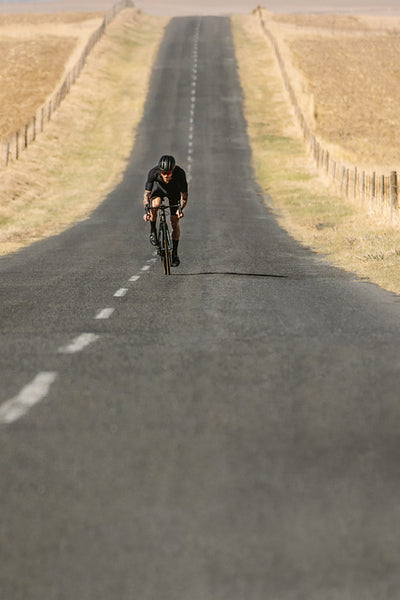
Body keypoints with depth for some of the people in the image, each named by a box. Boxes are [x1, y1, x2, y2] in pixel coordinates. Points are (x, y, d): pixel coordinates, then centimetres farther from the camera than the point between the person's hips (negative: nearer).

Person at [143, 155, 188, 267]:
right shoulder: (153, 172, -36)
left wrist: (180, 209, -39)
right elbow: (147, 194, -30)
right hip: (159, 189, 0)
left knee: (175, 223, -5)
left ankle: (174, 253, 9)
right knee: (155, 204, -35)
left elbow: (184, 194, -25)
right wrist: (146, 211, -42)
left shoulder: (180, 173, -36)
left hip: (174, 190, 0)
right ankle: (153, 232, -12)